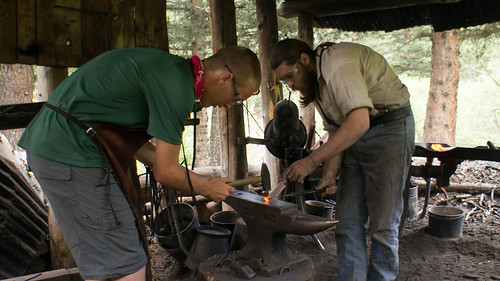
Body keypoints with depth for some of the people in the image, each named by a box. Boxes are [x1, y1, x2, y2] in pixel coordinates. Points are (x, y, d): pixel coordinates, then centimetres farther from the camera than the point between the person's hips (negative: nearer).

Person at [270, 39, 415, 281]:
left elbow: (358, 123, -32)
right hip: (356, 138, 9)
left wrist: (311, 161, -30)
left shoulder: (337, 63, -21)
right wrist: (329, 174, -1)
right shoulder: (315, 83, 9)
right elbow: (335, 130, 12)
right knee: (347, 223, 6)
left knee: (382, 226, -2)